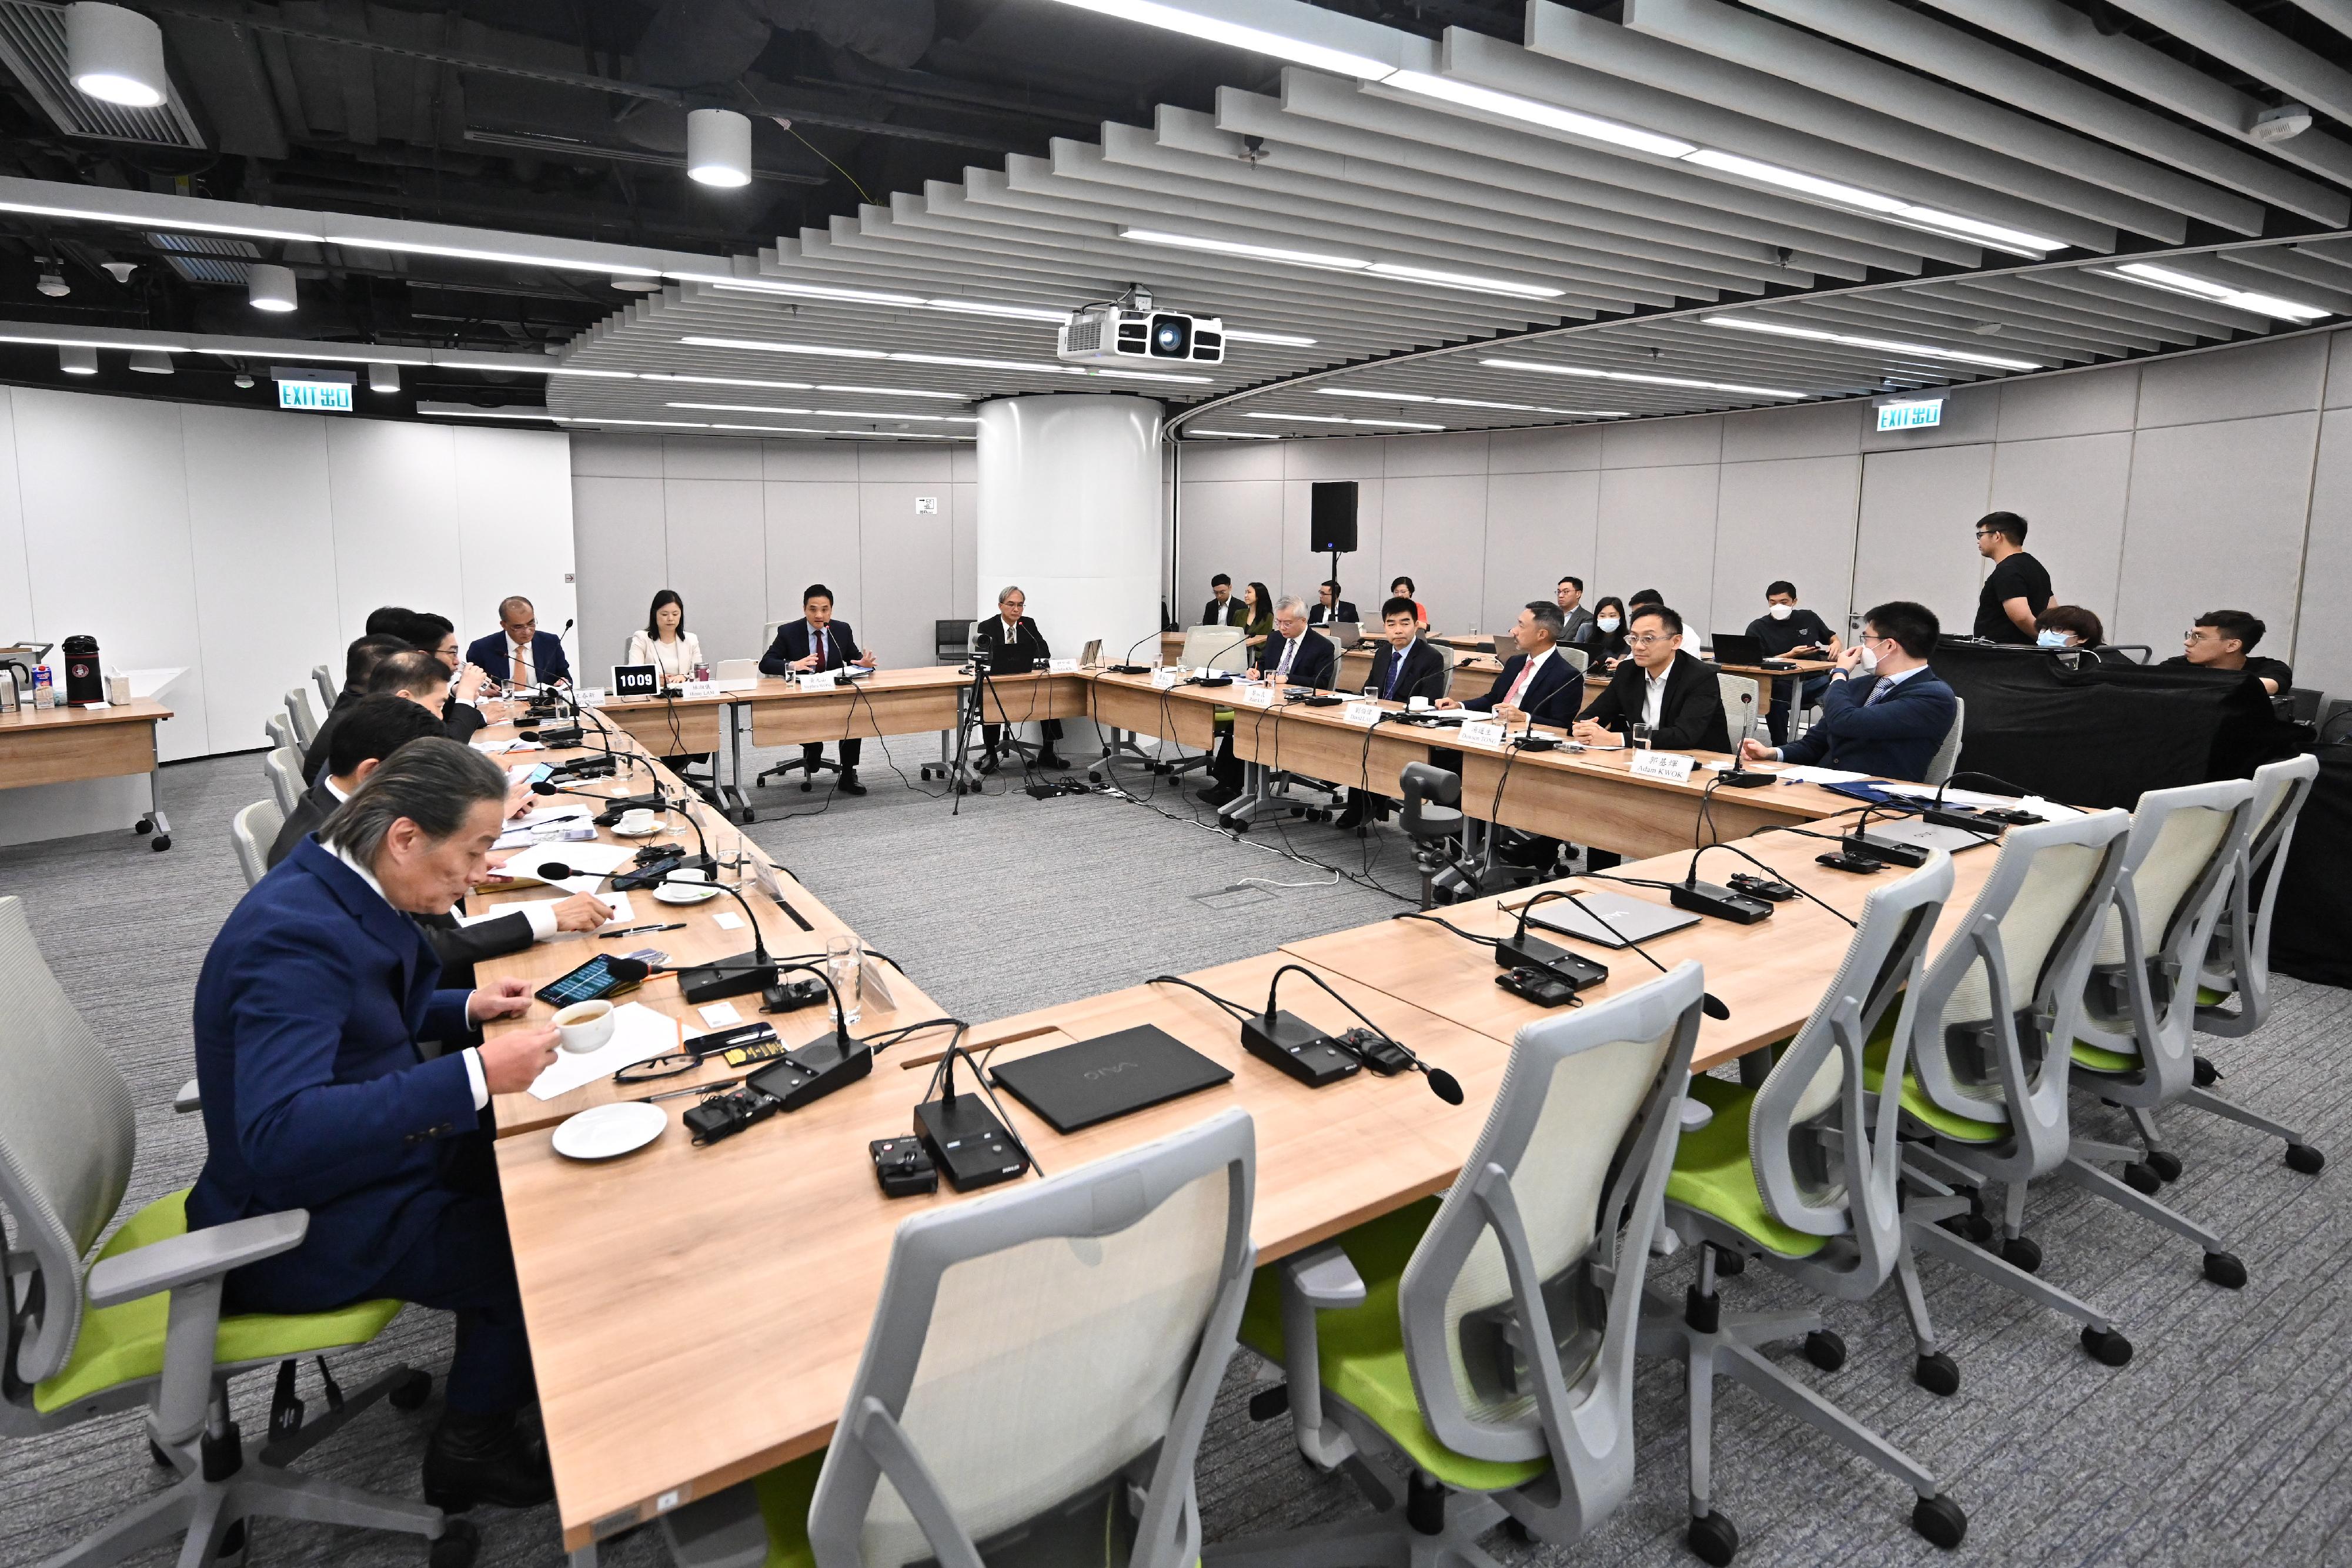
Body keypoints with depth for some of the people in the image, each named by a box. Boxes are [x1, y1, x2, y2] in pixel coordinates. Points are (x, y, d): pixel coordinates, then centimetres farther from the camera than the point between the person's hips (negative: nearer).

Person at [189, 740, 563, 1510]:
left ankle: (490, 1380, 27)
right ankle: (470, 1449, 19)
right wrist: (472, 1076, -43)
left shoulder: (339, 888, -2)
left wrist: (467, 1007, 2)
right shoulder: (297, 933, -32)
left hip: (360, 1155, 9)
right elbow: (279, 1131, -41)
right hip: (299, 1226, -9)